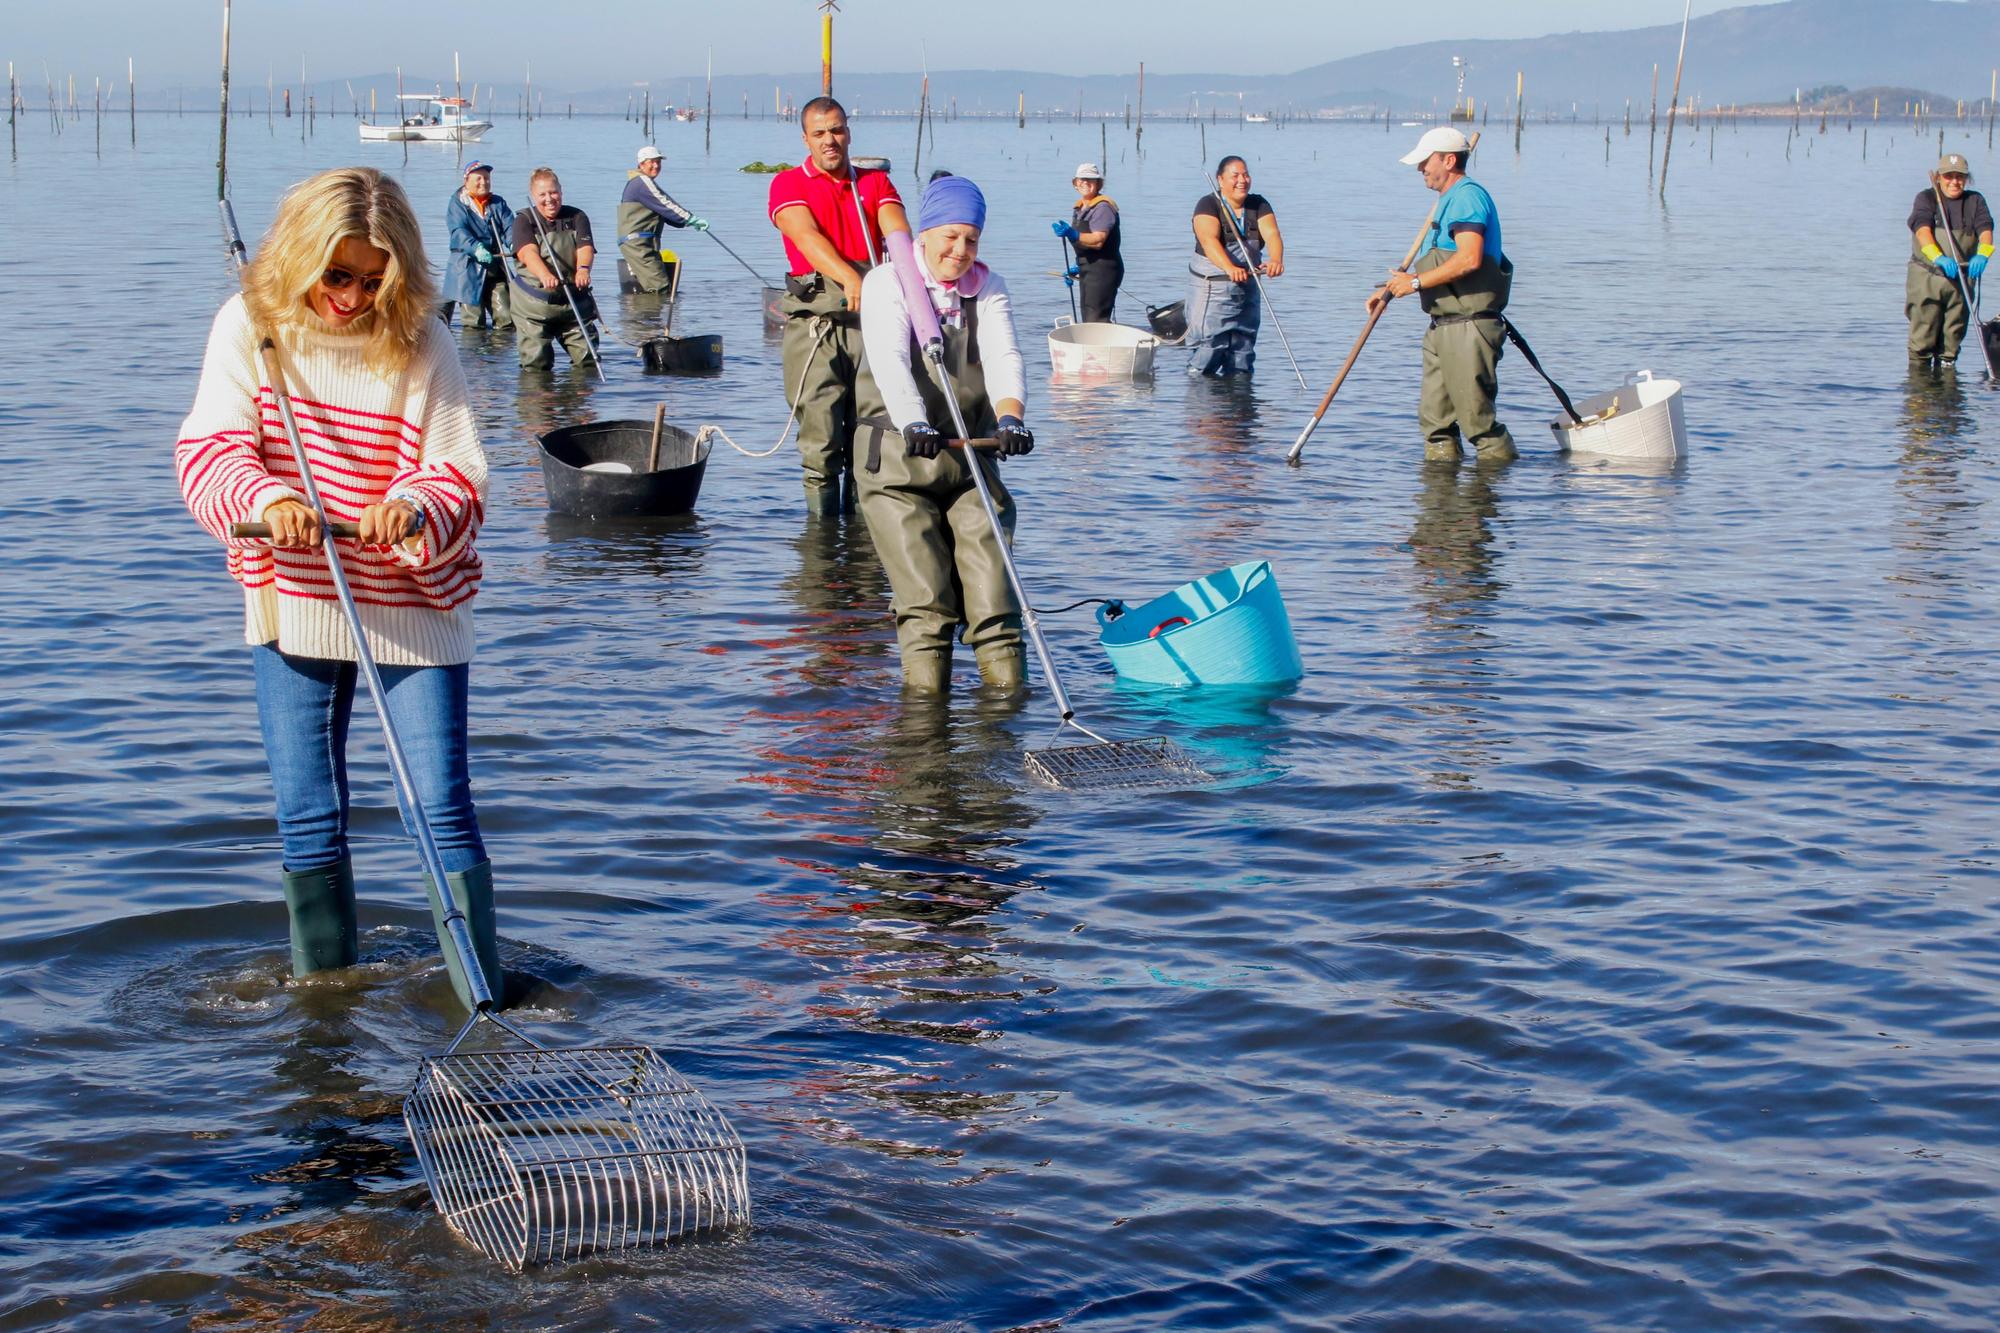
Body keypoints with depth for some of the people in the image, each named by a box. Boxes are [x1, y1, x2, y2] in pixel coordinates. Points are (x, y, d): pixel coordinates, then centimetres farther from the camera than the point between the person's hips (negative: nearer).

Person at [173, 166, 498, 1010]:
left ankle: (482, 1000, 2)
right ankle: (321, 990, 24)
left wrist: (415, 504, -31)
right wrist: (265, 499, -30)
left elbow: (459, 472, -8)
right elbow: (210, 450, -9)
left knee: (442, 808, -5)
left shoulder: (419, 341, -7)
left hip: (415, 602, -2)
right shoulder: (249, 325, -3)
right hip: (293, 600, 2)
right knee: (307, 816, 8)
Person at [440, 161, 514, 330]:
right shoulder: (457, 204, -1)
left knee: (506, 319, -3)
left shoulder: (498, 204, 13)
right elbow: (458, 232, -16)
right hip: (467, 268, -4)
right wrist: (476, 248, -34)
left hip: (495, 268, 4)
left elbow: (510, 226, -1)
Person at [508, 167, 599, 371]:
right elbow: (528, 252, -20)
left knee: (587, 358, 1)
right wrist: (544, 275, -43)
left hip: (574, 302, 2)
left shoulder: (576, 217, 7)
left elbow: (585, 247, -10)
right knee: (536, 365, -3)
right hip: (534, 304, -2)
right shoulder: (524, 220, -1)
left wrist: (583, 269, -36)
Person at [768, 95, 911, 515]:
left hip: (871, 319, 2)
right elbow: (807, 236, -12)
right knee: (820, 437, -4)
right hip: (814, 320, -2)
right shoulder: (789, 184, 6)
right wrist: (849, 278, -31)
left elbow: (897, 231, -3)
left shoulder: (876, 183, 16)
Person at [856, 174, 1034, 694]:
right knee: (923, 588, -9)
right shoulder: (886, 284, -3)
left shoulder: (988, 289, 8)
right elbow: (890, 360, -20)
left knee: (989, 569, -6)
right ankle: (923, 684, -2)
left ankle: (1005, 673, -4)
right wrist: (914, 424, -39)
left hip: (972, 456, 3)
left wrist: (1010, 417, -32)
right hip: (896, 459, -3)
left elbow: (1003, 356, -10)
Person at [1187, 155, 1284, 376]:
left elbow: (1271, 234, -12)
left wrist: (1276, 260, -35)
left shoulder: (1258, 205, 5)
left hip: (1248, 290, 5)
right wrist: (1230, 268, -46)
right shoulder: (1208, 205, -11)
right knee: (1210, 347, -12)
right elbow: (1209, 240, -27)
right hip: (1213, 291, -5)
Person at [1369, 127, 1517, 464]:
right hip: (1443, 328, 11)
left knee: (1476, 414, -7)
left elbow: (1469, 259, -24)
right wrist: (1390, 290, 19)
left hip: (1468, 328, -11)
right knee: (1435, 417, 11)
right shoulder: (1448, 201, 23)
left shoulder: (1467, 196, -12)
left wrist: (1416, 282, -16)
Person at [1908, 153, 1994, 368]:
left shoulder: (1975, 200, 12)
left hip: (1962, 278, 3)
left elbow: (1985, 228, -4)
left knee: (1953, 335, 5)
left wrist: (1982, 254, -27)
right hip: (1927, 276, -3)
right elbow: (1922, 229, -14)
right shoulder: (1926, 198, 4)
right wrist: (1939, 257, -32)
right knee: (1922, 336, -5)